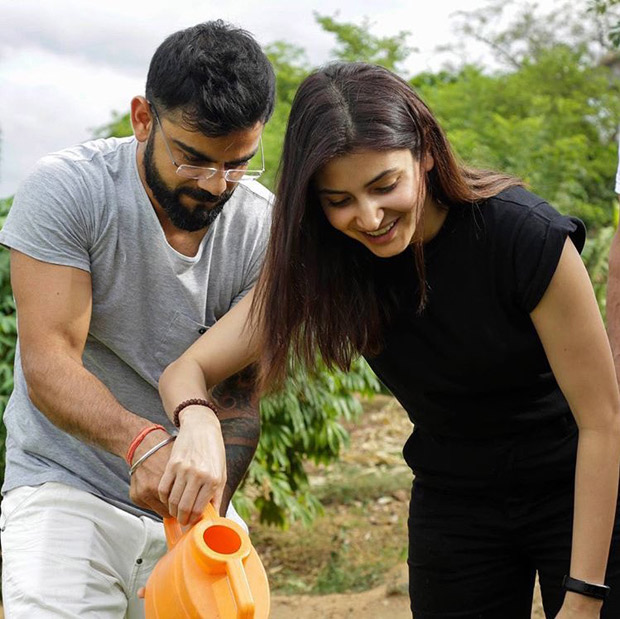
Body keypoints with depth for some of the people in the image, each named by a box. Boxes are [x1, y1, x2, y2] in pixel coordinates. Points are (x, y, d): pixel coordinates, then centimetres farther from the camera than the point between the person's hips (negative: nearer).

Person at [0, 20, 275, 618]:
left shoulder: (261, 226, -6)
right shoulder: (67, 188, -15)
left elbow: (239, 394, -6)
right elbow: (49, 365, -22)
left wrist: (210, 508, -23)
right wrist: (142, 442, -39)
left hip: (196, 501, 3)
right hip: (67, 487, -3)